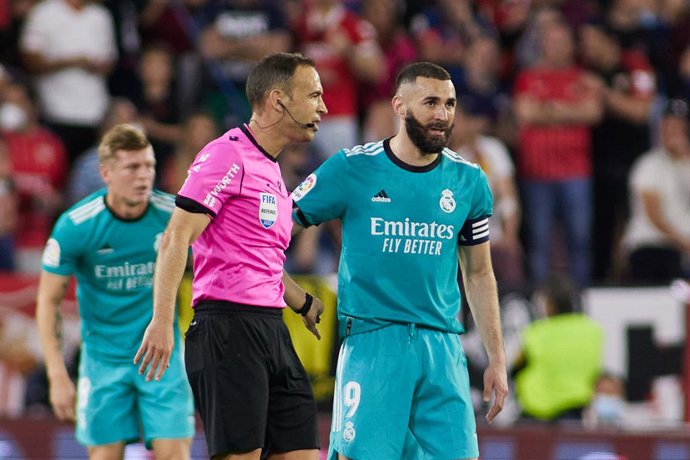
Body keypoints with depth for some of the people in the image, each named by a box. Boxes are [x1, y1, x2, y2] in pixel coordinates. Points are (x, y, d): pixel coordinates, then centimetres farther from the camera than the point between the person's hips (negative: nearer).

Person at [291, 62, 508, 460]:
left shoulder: (469, 181, 9)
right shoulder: (352, 168, -2)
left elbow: (479, 274, 17)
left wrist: (497, 358, 15)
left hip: (442, 344, 3)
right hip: (371, 339, -3)